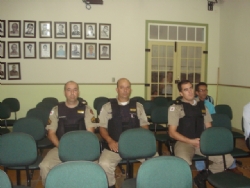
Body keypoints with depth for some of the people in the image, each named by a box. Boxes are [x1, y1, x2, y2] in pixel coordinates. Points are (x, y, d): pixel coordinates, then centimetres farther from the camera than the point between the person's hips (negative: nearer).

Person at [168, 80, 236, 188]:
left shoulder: (202, 106, 15)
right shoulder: (175, 108, 0)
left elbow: (209, 128, 18)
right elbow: (172, 133, -4)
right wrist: (191, 141, -14)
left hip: (202, 142, 5)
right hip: (184, 142, -5)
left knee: (228, 160, -13)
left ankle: (202, 176, 8)